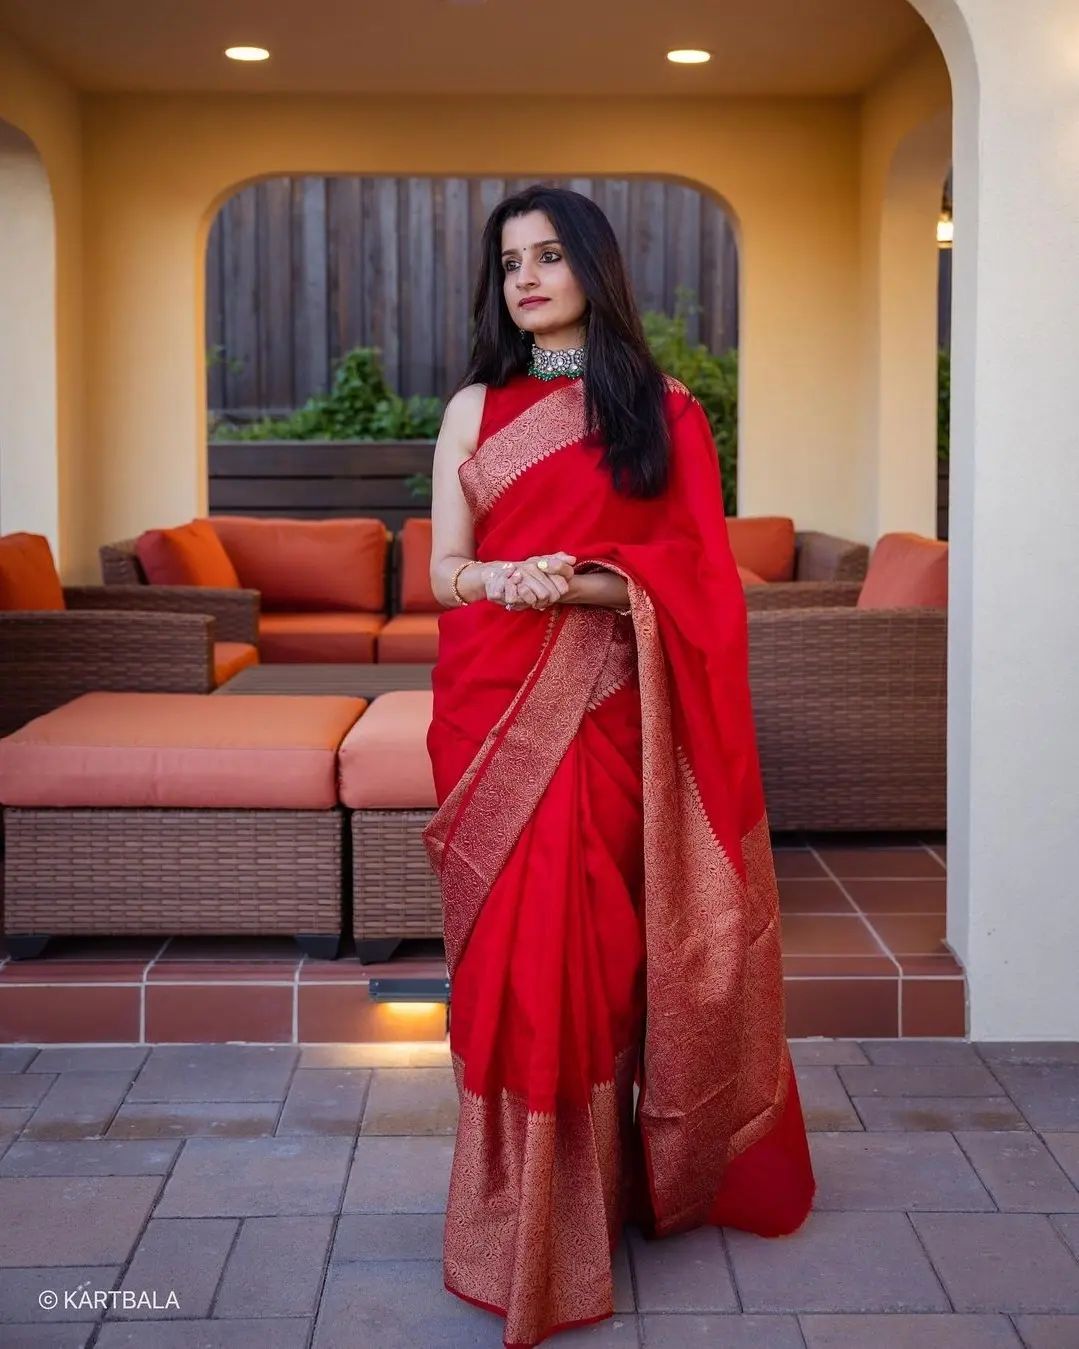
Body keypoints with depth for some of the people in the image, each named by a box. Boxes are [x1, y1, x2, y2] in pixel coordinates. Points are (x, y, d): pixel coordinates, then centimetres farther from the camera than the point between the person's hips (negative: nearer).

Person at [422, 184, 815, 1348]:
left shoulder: (664, 411, 8)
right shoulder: (475, 409, 11)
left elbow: (694, 576, 1)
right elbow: (445, 572, 5)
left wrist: (584, 584, -16)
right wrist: (508, 581, -17)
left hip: (609, 713, -1)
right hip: (496, 711, 1)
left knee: (594, 945, 0)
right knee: (511, 949, -1)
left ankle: (597, 1185, 15)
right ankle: (521, 1220, 9)